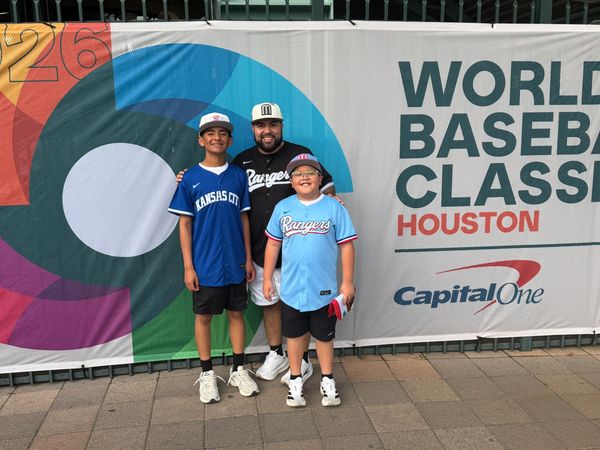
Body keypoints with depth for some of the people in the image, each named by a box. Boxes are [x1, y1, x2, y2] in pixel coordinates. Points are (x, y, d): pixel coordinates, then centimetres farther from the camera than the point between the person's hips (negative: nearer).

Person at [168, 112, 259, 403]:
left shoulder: (239, 176, 3)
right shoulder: (190, 179, -4)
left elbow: (244, 218, 7)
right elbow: (184, 224, -3)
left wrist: (248, 258, 5)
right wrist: (188, 266, -7)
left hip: (235, 263, 2)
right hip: (205, 265, -2)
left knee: (236, 313, 12)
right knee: (203, 316, 9)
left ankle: (239, 370, 27)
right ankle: (207, 374, 24)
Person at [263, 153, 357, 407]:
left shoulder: (334, 208, -8)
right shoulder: (283, 208, -2)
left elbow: (346, 245, -5)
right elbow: (273, 244, 5)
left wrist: (347, 281, -5)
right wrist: (267, 278, 5)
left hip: (324, 290, -1)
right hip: (291, 289, 2)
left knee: (324, 336, 14)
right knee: (294, 335, 16)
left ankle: (327, 381, 34)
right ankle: (296, 381, 34)